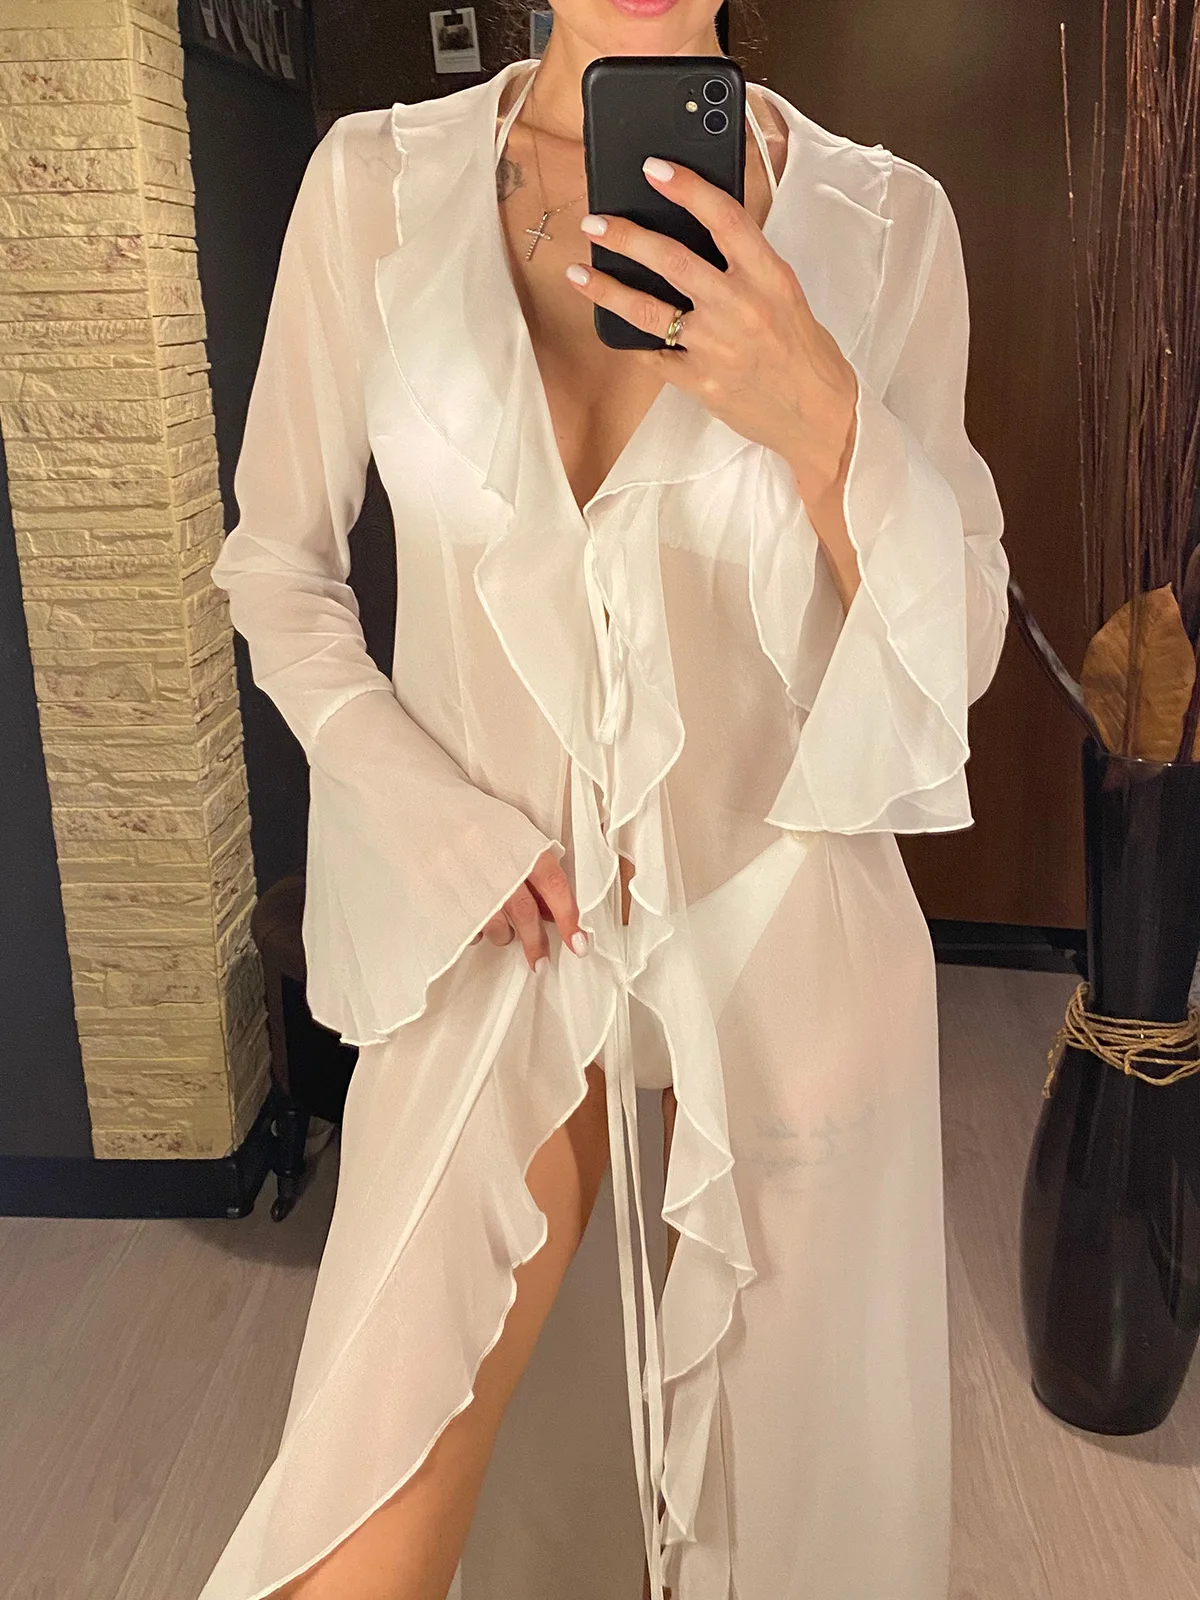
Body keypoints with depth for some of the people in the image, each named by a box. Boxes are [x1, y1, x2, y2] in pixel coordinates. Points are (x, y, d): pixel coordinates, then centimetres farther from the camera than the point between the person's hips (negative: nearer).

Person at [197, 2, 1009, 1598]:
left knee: (772, 1468, 17)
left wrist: (821, 420, -21)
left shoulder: (885, 219, -3)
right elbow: (279, 568, 5)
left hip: (780, 934, 1)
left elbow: (957, 651, -2)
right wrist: (441, 830, -8)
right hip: (489, 933, 0)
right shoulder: (376, 181, -2)